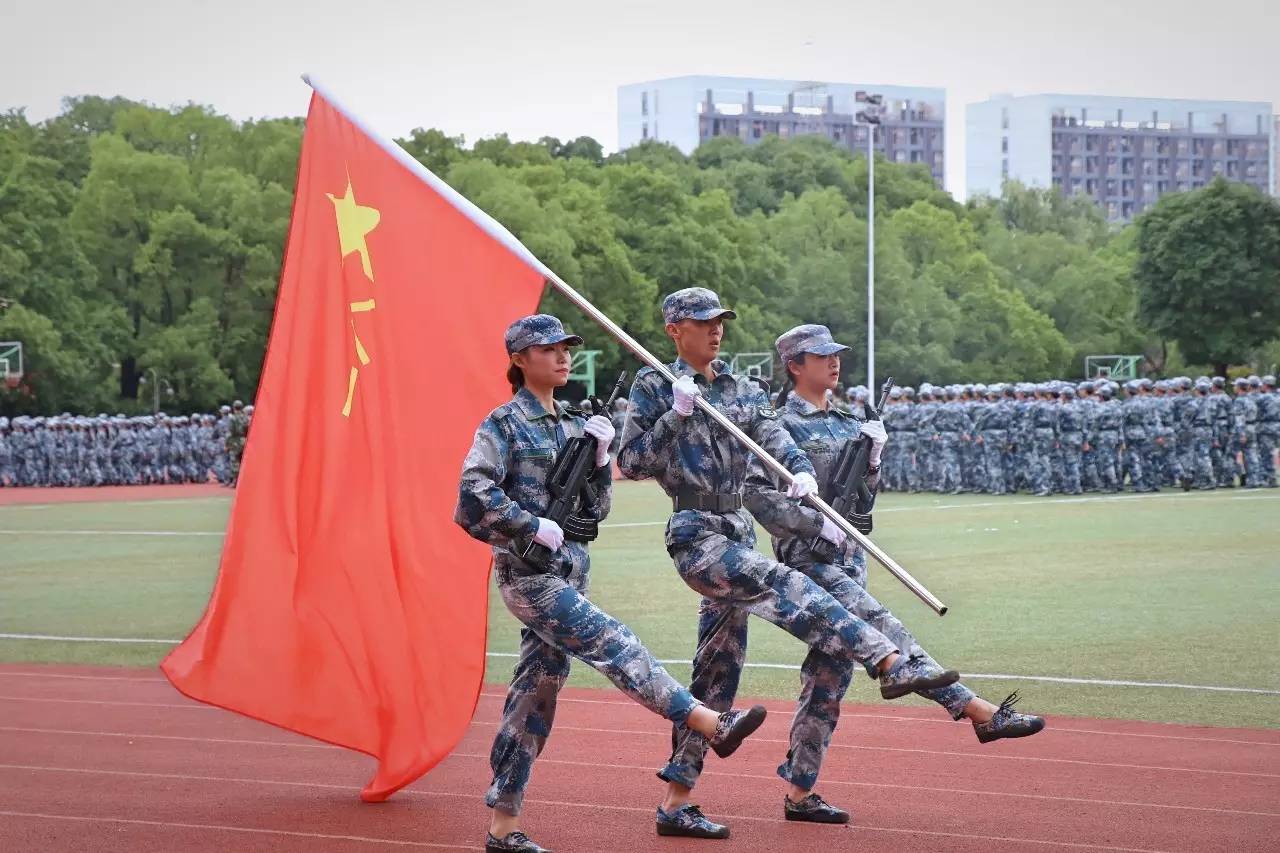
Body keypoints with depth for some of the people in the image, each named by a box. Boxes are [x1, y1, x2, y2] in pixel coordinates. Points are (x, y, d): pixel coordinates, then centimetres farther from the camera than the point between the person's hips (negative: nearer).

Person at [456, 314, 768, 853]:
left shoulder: (574, 425, 16)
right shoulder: (504, 424, -5)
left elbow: (595, 509, 15)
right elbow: (474, 491, -18)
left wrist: (599, 456, 0)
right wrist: (534, 525, -18)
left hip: (570, 569, 7)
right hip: (528, 571, -7)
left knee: (538, 688, 6)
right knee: (610, 644, -19)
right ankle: (709, 723, -27)